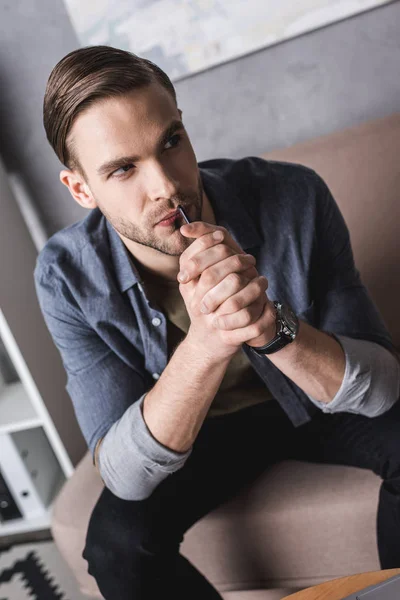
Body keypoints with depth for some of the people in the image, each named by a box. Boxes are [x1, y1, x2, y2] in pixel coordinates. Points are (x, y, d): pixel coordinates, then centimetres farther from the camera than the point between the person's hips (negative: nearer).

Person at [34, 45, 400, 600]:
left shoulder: (293, 198, -25)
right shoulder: (68, 277, -23)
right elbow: (125, 475, -26)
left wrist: (274, 328, -43)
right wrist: (205, 344, -44)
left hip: (315, 402, 1)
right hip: (203, 430, 0)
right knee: (116, 539, -23)